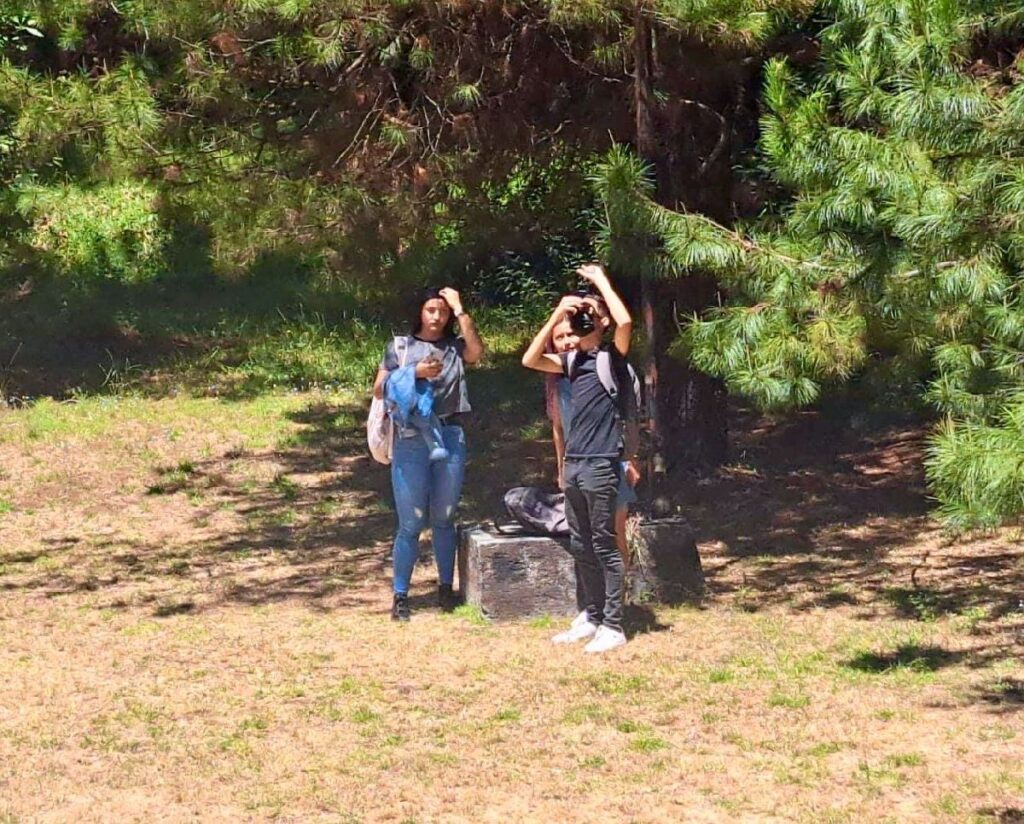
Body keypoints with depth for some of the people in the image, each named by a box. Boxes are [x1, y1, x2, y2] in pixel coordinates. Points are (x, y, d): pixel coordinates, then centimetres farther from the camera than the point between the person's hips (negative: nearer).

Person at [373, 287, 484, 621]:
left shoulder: (455, 347, 10)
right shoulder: (400, 346, 7)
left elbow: (477, 351, -12)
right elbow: (380, 389, 2)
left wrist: (460, 309, -7)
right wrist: (415, 373, -11)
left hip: (450, 437, 2)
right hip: (410, 440, -2)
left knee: (443, 518, 10)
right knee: (411, 523, -3)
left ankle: (446, 587, 20)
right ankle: (400, 595, 2)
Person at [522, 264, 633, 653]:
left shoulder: (611, 356, -5)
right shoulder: (572, 360, 14)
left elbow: (625, 321, -22)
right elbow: (530, 360, 7)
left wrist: (600, 280, -10)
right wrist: (556, 315, 2)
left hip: (601, 465, -7)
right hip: (573, 464, 7)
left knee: (603, 545, -4)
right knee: (580, 546, 12)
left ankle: (613, 626, 0)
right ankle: (593, 618, 21)